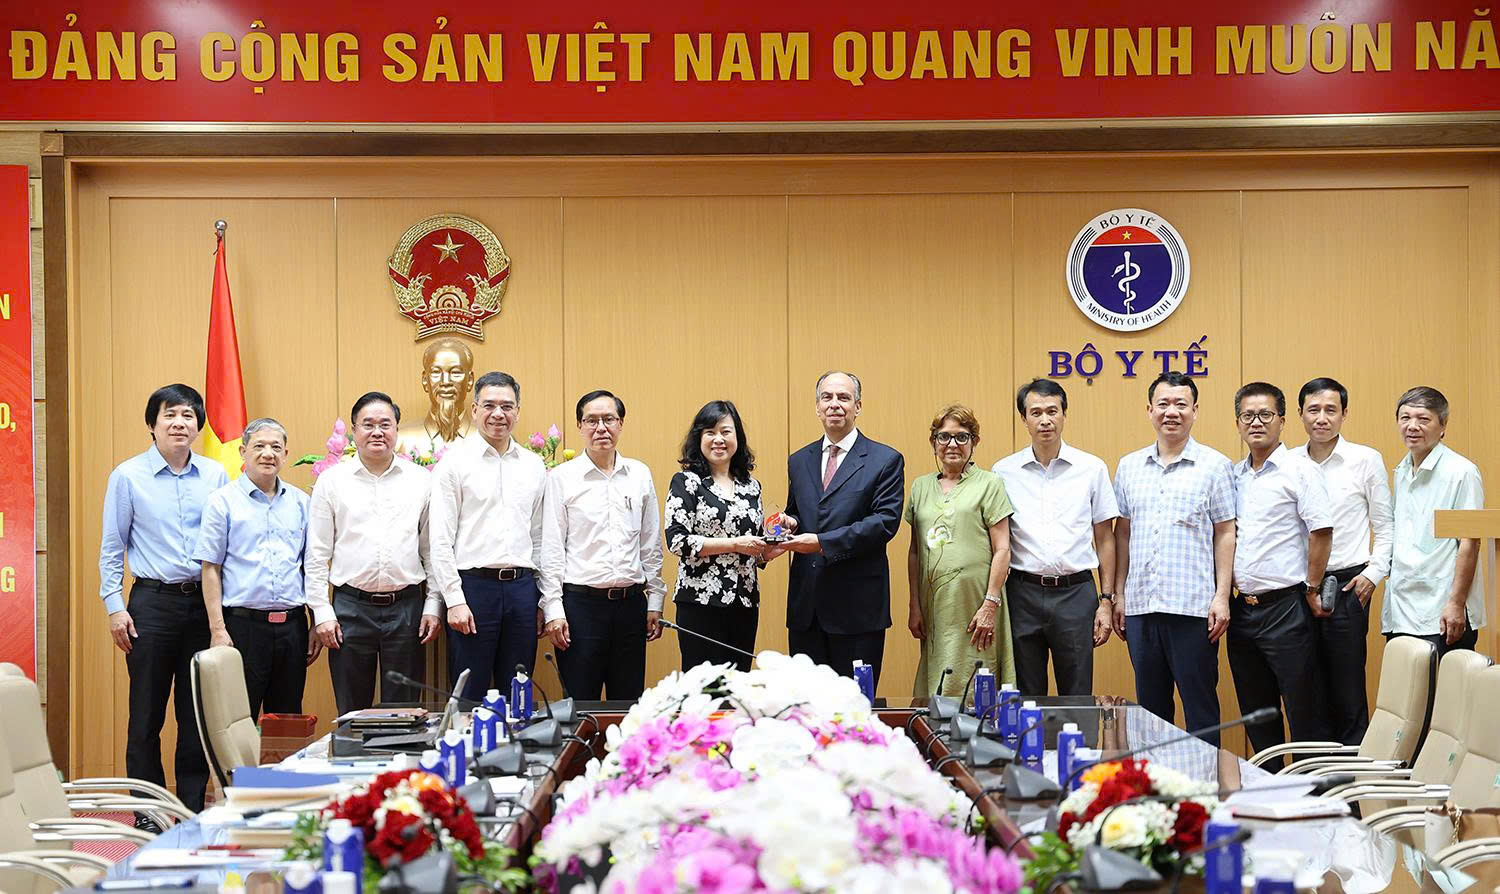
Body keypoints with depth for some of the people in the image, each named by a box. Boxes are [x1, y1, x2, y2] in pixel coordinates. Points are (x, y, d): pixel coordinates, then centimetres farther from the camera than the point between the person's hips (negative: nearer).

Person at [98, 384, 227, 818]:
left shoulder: (216, 475, 7)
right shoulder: (128, 476, 1)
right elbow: (111, 547, 4)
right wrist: (115, 606, -3)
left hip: (204, 602, 2)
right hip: (153, 602, -2)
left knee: (199, 713, 5)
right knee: (146, 715, 1)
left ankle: (194, 810, 14)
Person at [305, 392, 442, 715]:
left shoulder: (421, 480, 7)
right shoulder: (332, 480, 4)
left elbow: (433, 550, 9)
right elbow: (317, 555, 5)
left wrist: (433, 606, 2)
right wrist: (322, 612, -1)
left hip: (406, 607, 1)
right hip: (351, 606, 0)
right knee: (352, 715, 5)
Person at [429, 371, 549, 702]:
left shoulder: (534, 466, 11)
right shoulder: (455, 461, -1)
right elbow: (440, 539, -5)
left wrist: (543, 600, 10)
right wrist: (454, 600, -11)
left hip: (521, 587, 4)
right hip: (474, 585, -4)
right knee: (470, 697, 1)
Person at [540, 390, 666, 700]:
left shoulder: (640, 474, 9)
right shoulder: (561, 477, -1)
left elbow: (651, 544, 13)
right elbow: (551, 549, -3)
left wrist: (655, 601, 9)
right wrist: (553, 610, -8)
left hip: (631, 602, 3)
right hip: (581, 602, -3)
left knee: (629, 705, 8)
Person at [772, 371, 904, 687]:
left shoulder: (886, 460, -1)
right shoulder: (798, 461, 15)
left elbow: (886, 521, -11)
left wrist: (822, 542, -18)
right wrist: (788, 524, -3)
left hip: (857, 604, -5)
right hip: (805, 604, 5)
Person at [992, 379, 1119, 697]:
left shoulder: (1092, 468, 4)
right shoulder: (1004, 471, 4)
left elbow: (1105, 540, 8)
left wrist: (1106, 601, 2)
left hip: (1075, 591, 0)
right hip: (1023, 593, 0)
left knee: (1077, 699, 4)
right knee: (1026, 699, 7)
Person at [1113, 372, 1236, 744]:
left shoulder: (1214, 465, 1)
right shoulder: (1129, 467, 12)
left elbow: (1225, 534, 0)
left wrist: (1221, 596, -7)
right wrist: (1119, 594, 10)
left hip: (1193, 606, -4)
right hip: (1140, 605, 4)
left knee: (1200, 706, 0)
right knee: (1150, 706, 11)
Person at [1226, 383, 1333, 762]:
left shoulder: (1299, 469, -6)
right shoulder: (1234, 475, 13)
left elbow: (1321, 531, -10)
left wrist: (1312, 589, -8)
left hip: (1285, 607, -7)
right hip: (1242, 609, 7)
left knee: (1304, 715, -3)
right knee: (1256, 713, 14)